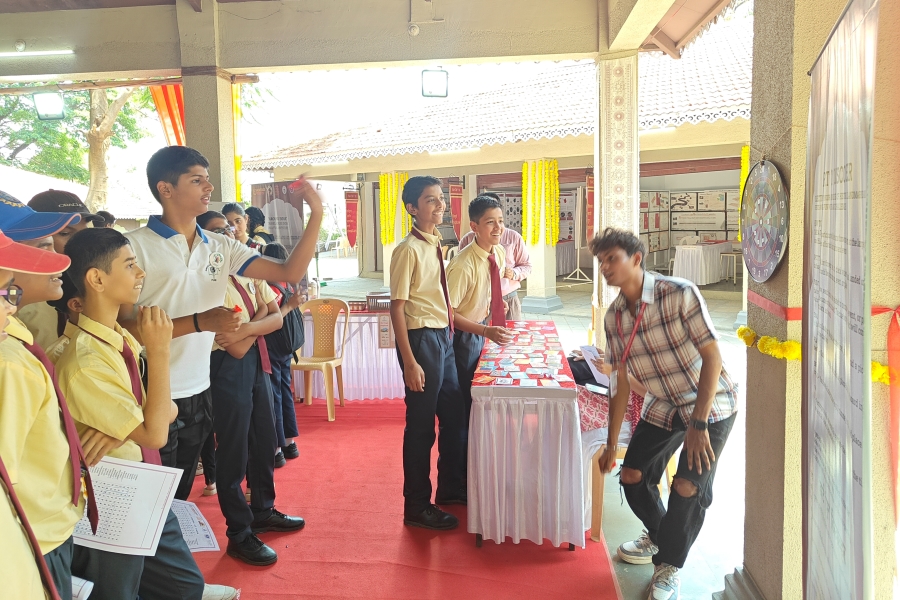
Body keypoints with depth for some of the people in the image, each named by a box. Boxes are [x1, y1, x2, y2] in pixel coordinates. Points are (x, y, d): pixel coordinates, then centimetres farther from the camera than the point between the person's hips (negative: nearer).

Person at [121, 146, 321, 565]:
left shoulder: (220, 248, 5)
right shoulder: (136, 246, -12)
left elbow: (290, 272, -1)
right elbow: (125, 326, -17)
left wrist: (317, 214, -10)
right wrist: (199, 321, -25)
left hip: (199, 392, 6)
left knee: (181, 496, 22)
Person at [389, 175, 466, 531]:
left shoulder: (436, 245, 9)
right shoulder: (409, 250, -15)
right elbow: (397, 308, -17)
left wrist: (449, 333, 9)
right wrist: (409, 362, -20)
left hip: (444, 336, 8)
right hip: (422, 338, -8)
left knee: (454, 415, 19)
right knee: (422, 425, 3)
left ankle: (450, 488, 40)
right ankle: (417, 507, 20)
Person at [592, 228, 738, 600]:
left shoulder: (679, 294, -24)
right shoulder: (614, 317, -5)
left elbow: (712, 356, -24)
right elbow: (620, 383, 1)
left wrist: (699, 424, -27)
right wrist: (611, 444, 4)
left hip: (710, 405, -6)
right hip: (662, 407, 6)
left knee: (688, 488, -13)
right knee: (632, 476, 6)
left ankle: (669, 566, 14)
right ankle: (658, 537, 38)